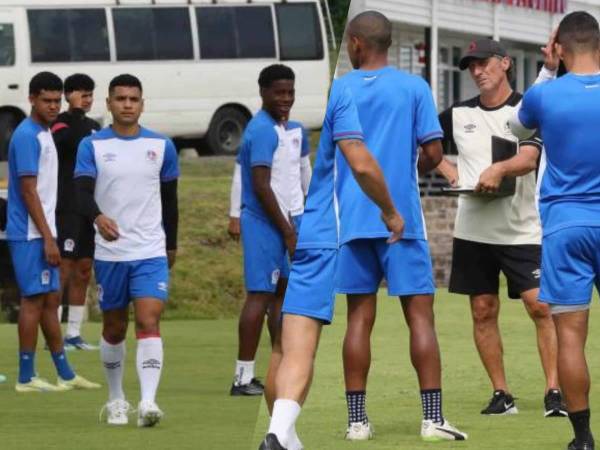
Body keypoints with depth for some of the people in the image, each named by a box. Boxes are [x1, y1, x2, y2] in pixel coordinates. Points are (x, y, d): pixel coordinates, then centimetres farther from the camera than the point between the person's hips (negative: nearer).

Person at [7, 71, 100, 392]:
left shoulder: (44, 134, 15)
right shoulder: (27, 136, -14)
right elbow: (28, 191, -18)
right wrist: (48, 238, -19)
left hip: (42, 235, 10)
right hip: (31, 234, -10)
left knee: (50, 300, 12)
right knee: (34, 300, -6)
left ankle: (65, 374, 18)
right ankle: (26, 378, -2)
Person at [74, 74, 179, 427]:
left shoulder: (162, 146, 5)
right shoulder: (93, 146, 1)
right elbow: (82, 192, -10)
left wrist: (171, 245, 19)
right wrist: (98, 217, -31)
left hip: (151, 252, 0)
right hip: (109, 251, 0)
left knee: (149, 322, -15)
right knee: (114, 328, 10)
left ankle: (148, 402, -24)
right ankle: (116, 399, 27)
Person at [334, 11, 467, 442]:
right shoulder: (414, 88, -1)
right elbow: (433, 154, -5)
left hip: (352, 219, 2)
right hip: (402, 219, -2)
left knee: (360, 317, 6)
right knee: (420, 313, 0)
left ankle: (357, 419, 4)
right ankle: (433, 418, -6)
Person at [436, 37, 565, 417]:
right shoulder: (459, 115, 8)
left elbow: (529, 158, -18)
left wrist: (499, 169, -37)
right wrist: (450, 172, 2)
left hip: (522, 230, -4)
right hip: (473, 232, 4)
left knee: (541, 306, -11)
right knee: (483, 312, 4)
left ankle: (554, 391, -9)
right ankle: (501, 394, 11)